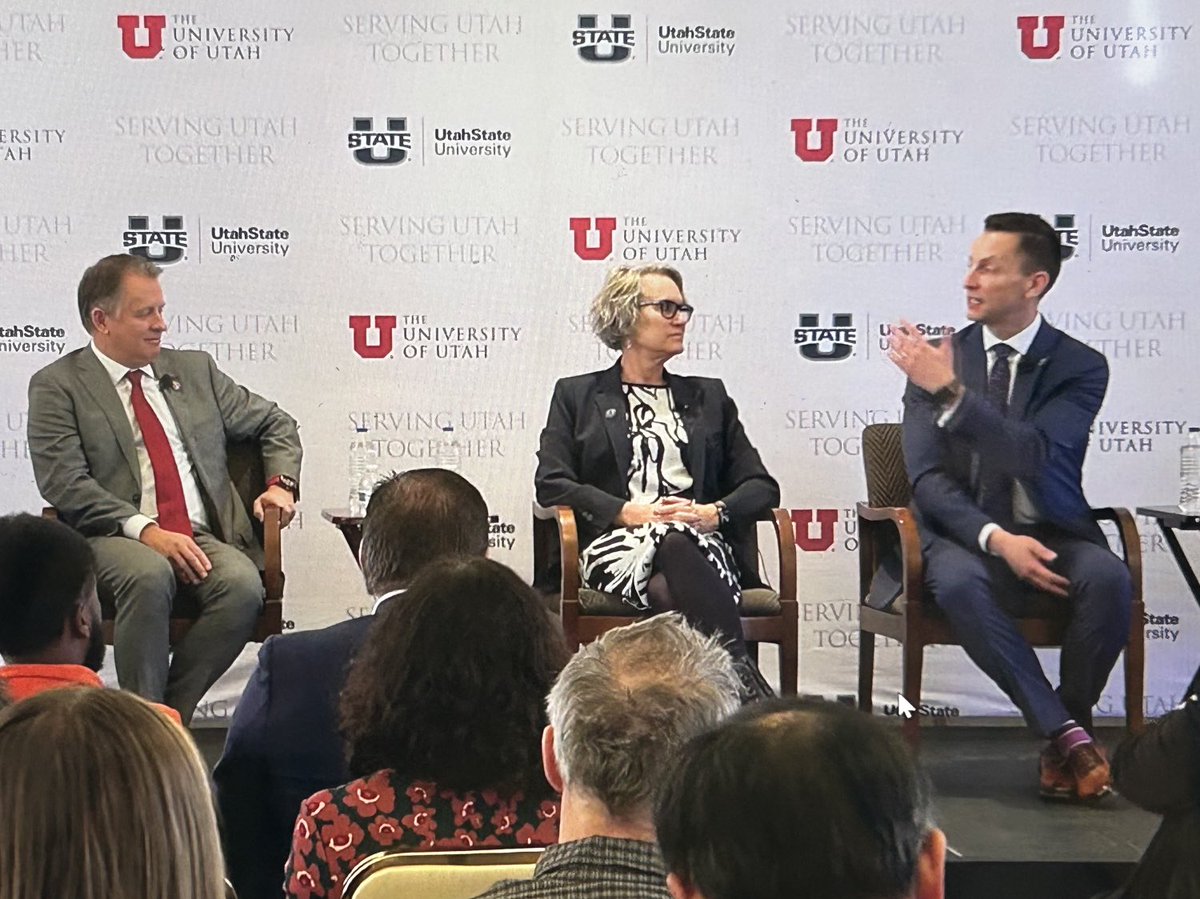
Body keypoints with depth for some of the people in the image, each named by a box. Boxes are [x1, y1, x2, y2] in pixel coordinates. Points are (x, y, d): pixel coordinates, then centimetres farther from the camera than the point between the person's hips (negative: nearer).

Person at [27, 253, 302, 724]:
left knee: (242, 584, -30)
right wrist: (145, 530, -19)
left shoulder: (194, 369, 20)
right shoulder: (57, 385, 5)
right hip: (113, 539, -4)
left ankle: (172, 715, -17)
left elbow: (275, 423, 28)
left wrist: (281, 482, 7)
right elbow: (65, 484, -8)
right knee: (150, 575, -38)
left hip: (204, 536, 4)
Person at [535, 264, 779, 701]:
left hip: (700, 542, 2)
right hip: (618, 545, -2)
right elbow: (551, 484, 5)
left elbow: (761, 485, 18)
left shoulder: (708, 396, 27)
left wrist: (715, 512, -5)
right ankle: (748, 690, -47)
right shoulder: (577, 395, 19)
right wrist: (628, 512, -10)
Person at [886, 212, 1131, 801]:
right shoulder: (936, 359, 4)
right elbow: (927, 479, -5)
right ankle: (1065, 733, -27)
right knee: (957, 584, -35)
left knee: (1109, 579, -32)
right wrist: (997, 538, -21)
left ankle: (1070, 721, -11)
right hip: (966, 534, 0)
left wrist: (951, 391, -26)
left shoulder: (1080, 367, 1)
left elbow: (1032, 456, -18)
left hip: (1051, 534, 0)